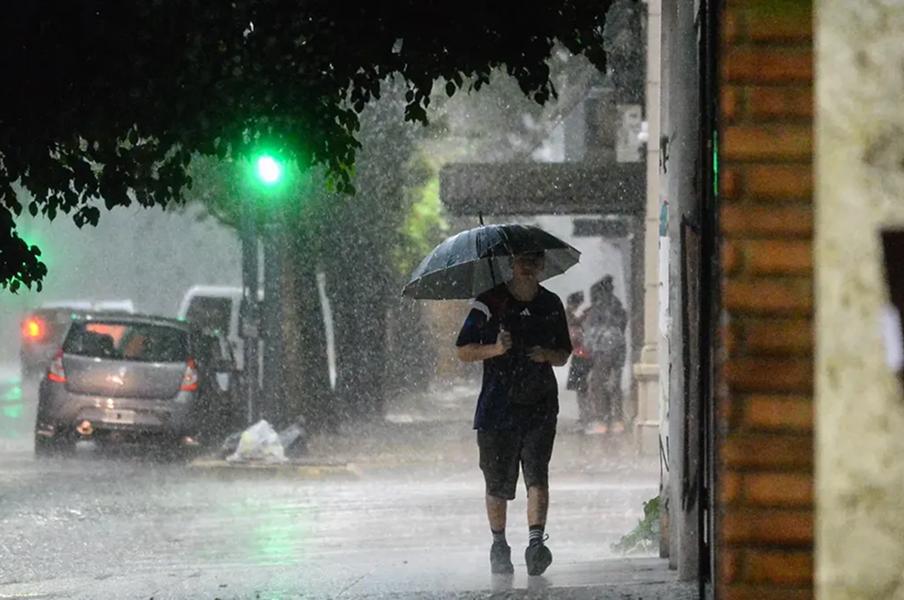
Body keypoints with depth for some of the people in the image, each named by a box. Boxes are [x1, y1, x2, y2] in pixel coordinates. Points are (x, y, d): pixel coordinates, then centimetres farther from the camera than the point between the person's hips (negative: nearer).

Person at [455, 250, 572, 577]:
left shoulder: (551, 305, 10)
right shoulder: (490, 302, 0)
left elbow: (563, 354, 18)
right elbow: (464, 350, 0)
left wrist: (547, 355, -5)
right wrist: (494, 350, -18)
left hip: (540, 406, 1)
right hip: (498, 405, -1)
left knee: (537, 475, -16)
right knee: (498, 484, 5)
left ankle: (536, 542, -24)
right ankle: (499, 546, 22)